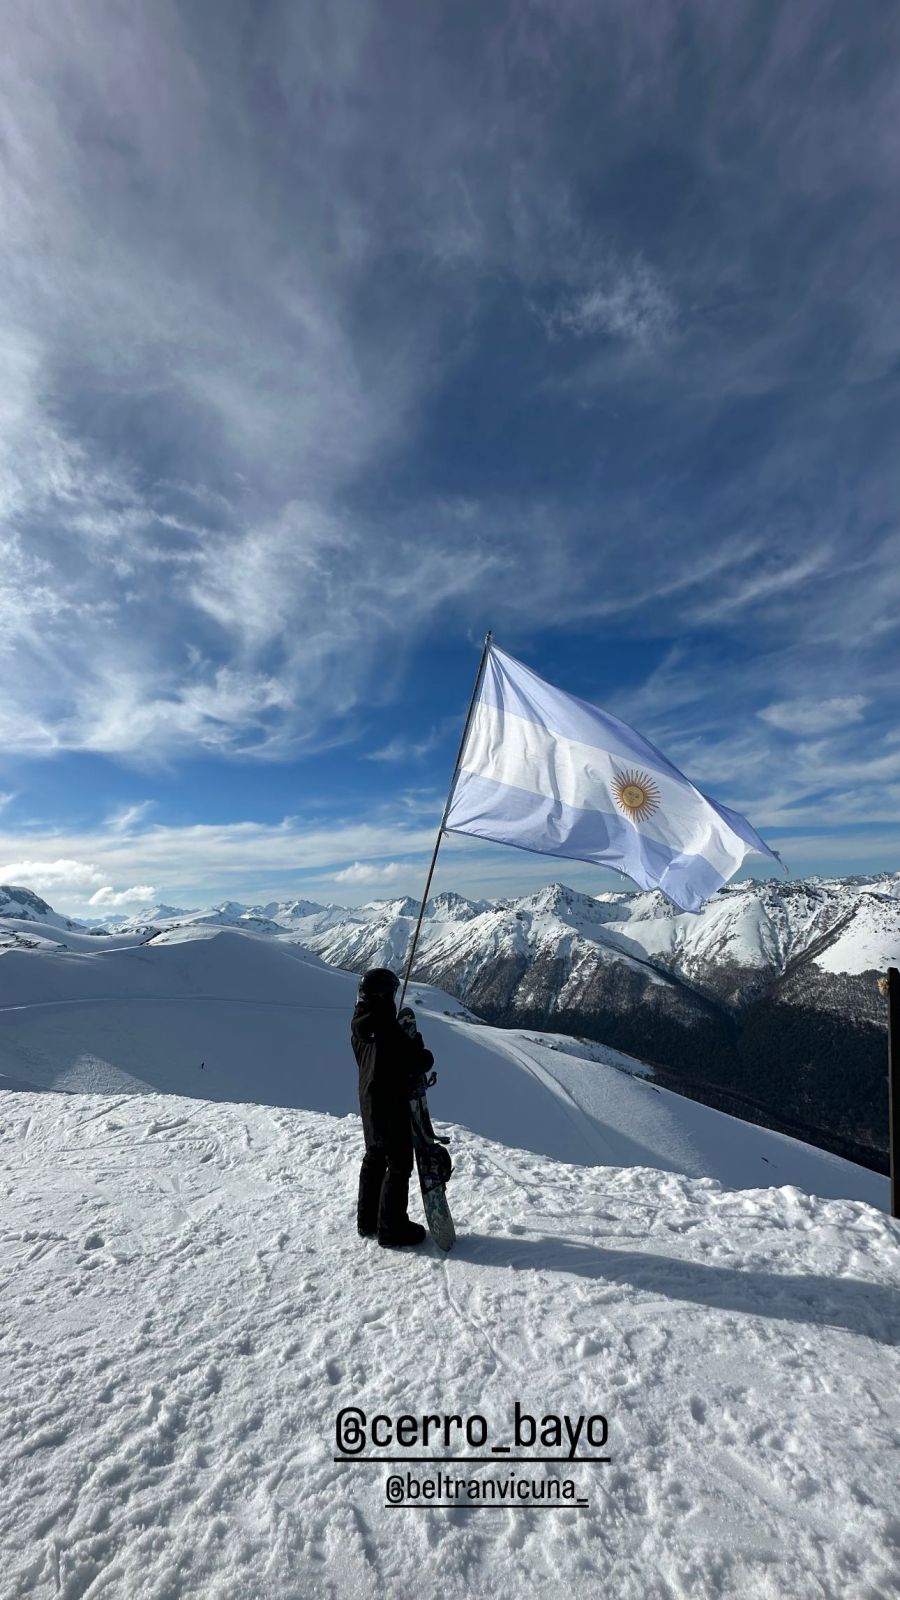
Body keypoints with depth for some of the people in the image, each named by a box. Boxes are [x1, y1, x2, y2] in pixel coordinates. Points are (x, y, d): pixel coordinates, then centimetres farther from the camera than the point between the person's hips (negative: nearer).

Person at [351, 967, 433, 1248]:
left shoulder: (359, 1024, -3)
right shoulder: (388, 1029, -29)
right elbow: (419, 1062, -22)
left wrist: (410, 1046, 2)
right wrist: (424, 1054, -2)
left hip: (368, 1102, 8)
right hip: (392, 1105, -8)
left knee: (374, 1158, 22)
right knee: (399, 1165, 8)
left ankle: (367, 1220, 35)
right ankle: (391, 1229, 20)